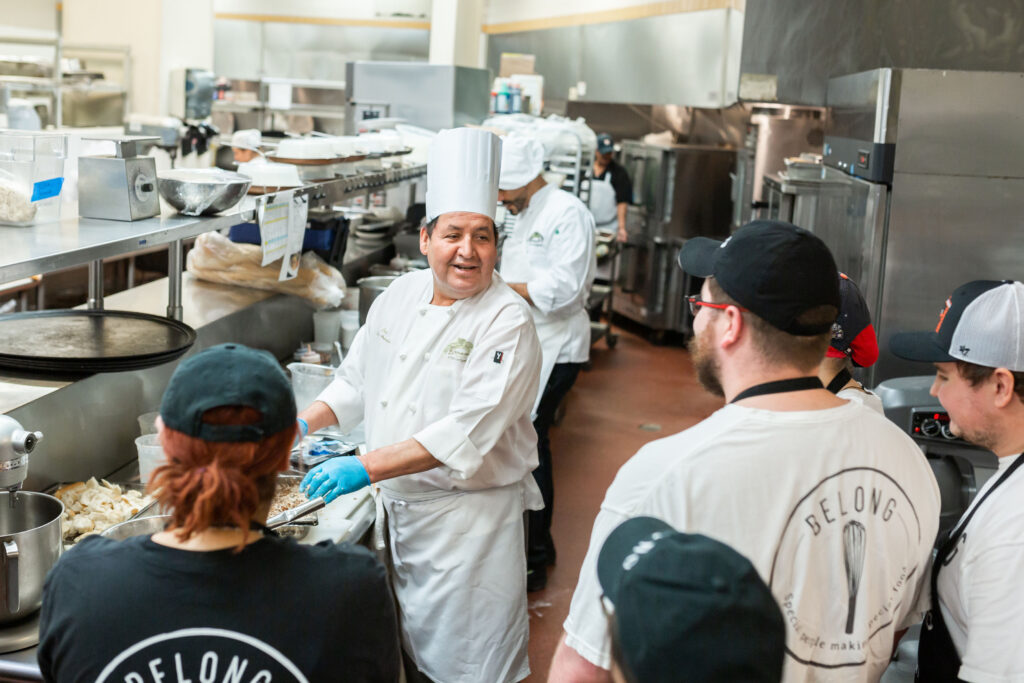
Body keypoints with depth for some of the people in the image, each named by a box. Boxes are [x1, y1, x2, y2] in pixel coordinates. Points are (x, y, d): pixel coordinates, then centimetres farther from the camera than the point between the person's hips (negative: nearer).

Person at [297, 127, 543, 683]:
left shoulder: (508, 323, -17)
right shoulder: (400, 295, 3)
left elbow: (465, 433, -26)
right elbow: (356, 381, 16)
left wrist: (365, 469, -32)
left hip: (469, 513, -6)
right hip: (395, 502, 6)